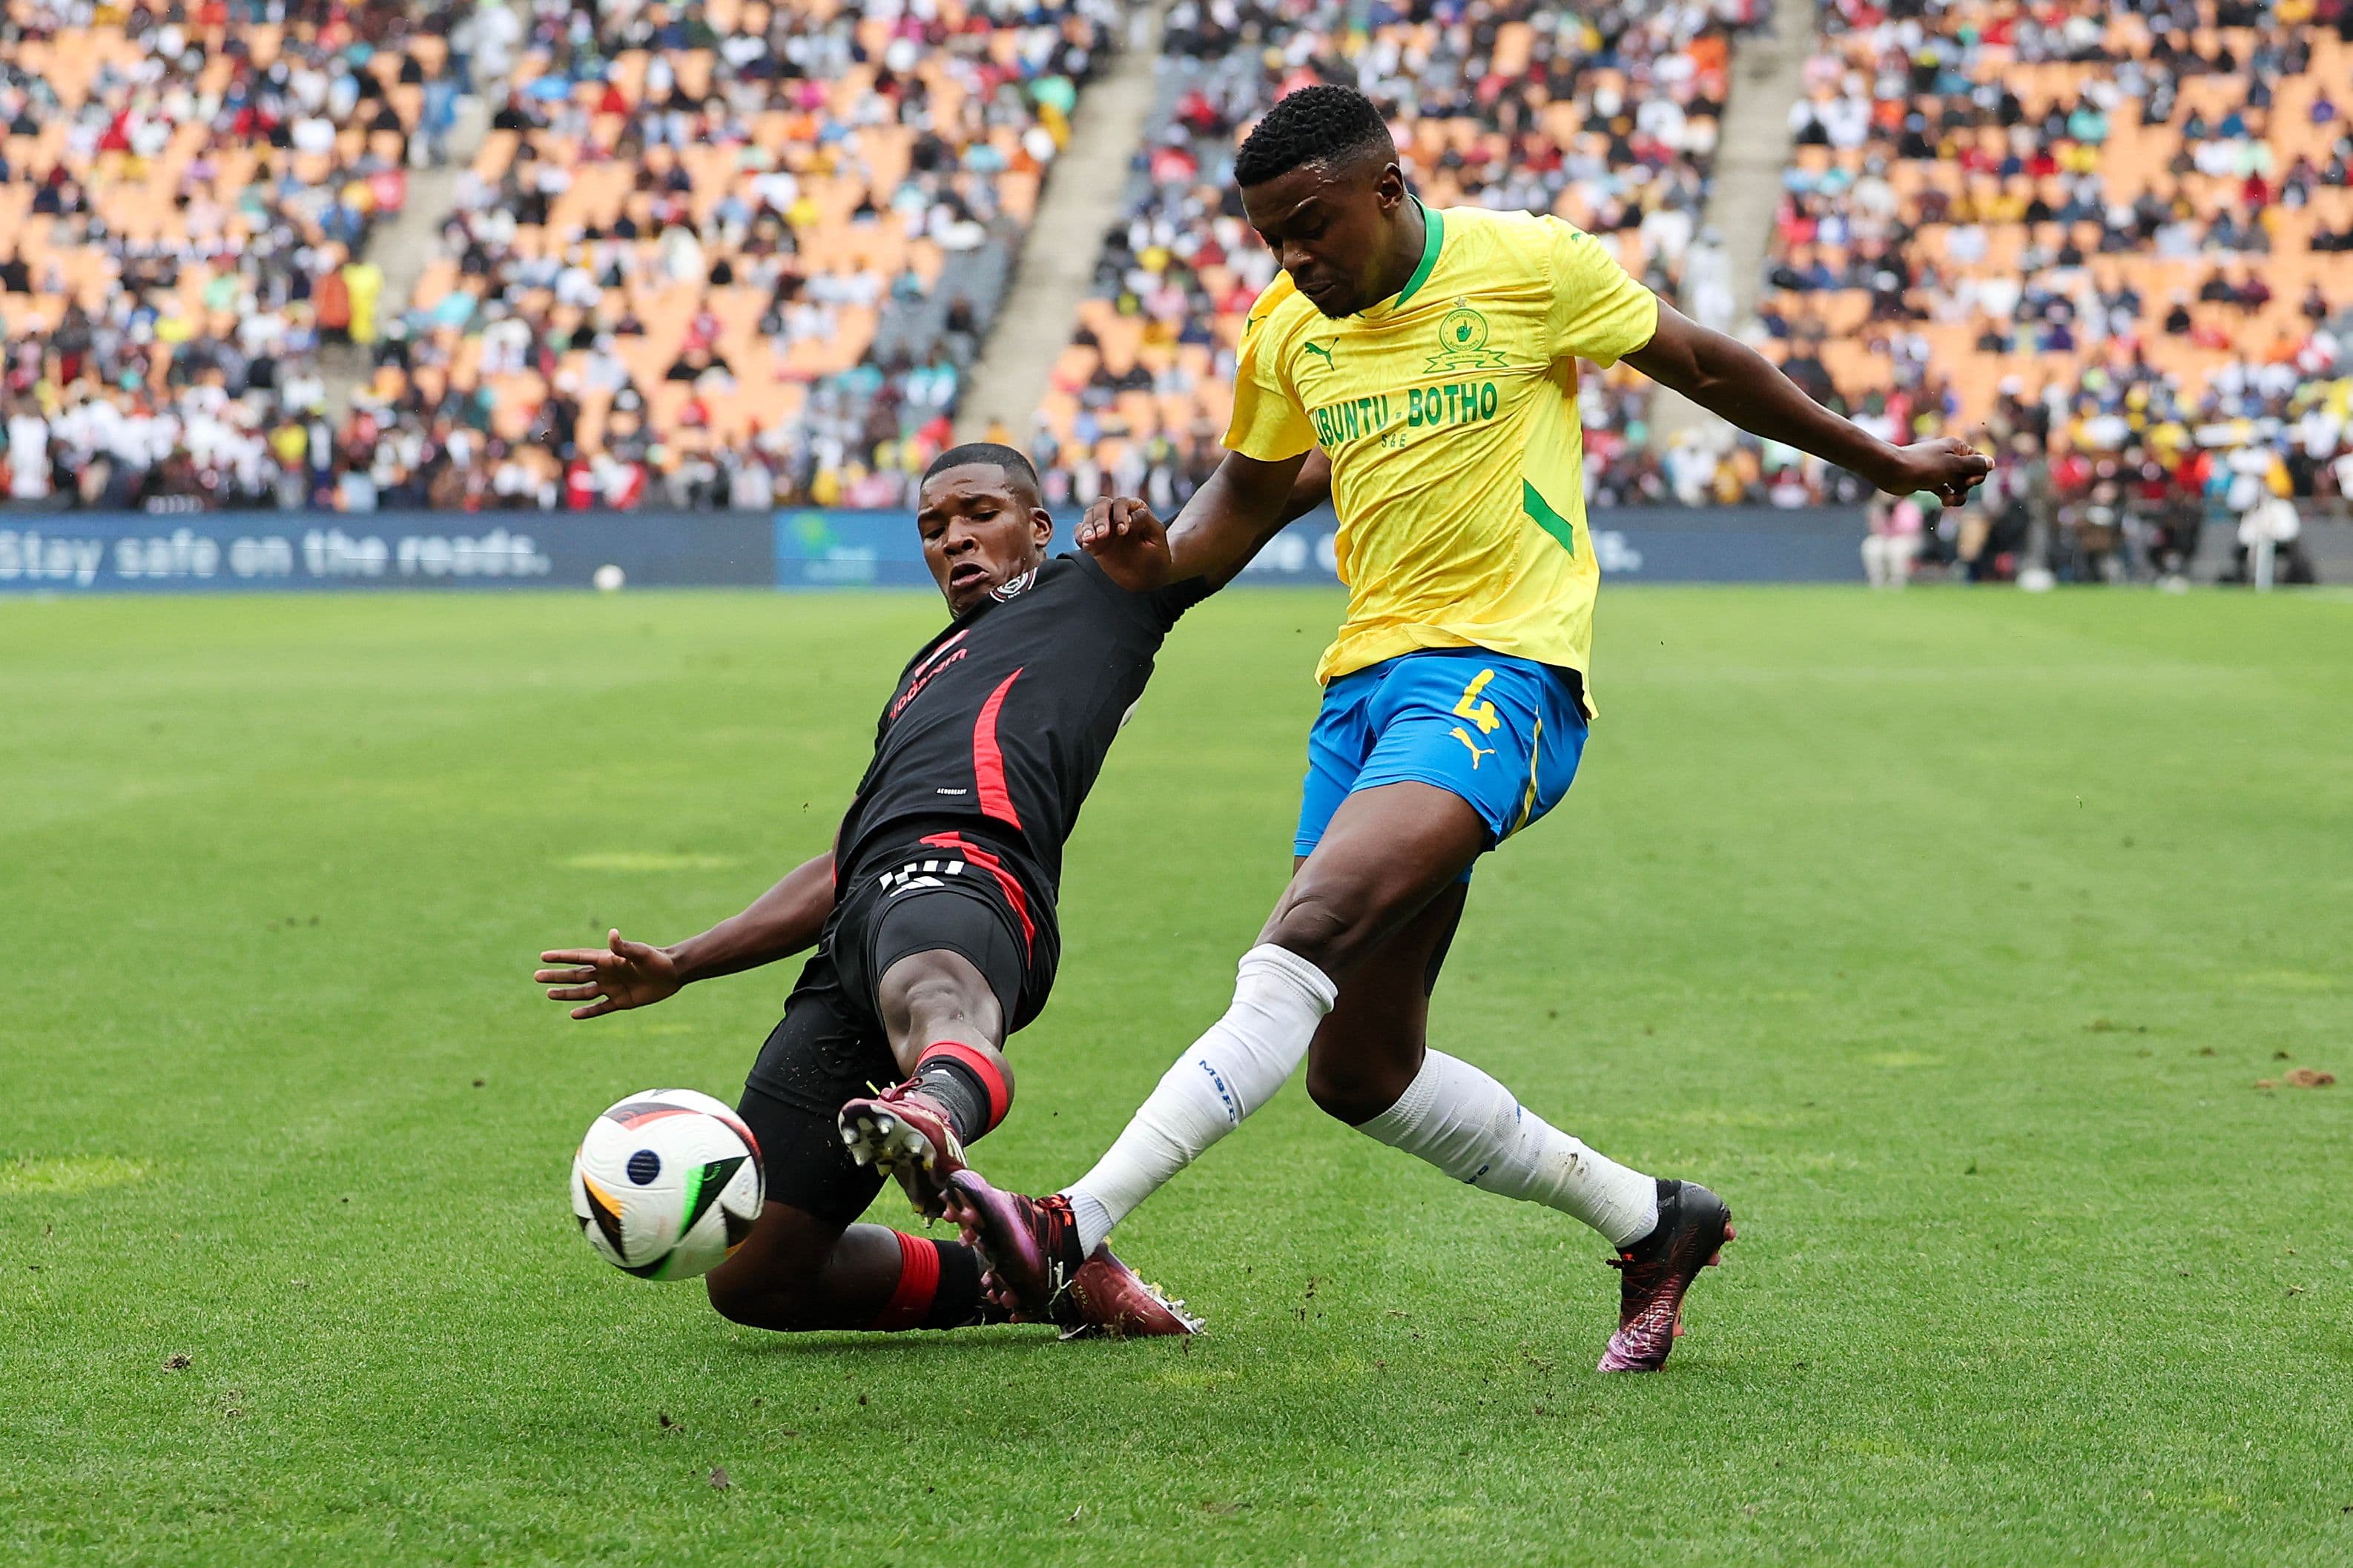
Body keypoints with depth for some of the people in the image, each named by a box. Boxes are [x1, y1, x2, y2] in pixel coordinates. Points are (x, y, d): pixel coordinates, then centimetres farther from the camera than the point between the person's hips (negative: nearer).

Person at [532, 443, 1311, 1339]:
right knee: (752, 1277, -4)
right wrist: (681, 965, 41)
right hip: (859, 922, 8)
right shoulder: (927, 673, 43)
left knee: (935, 997, -47)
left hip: (955, 868, -7)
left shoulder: (1098, 589, 26)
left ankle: (938, 1109, -82)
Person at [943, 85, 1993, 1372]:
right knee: (1358, 1073, 6)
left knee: (1309, 933, -29)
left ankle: (1075, 1230, -38)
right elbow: (1251, 491, 24)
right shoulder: (1286, 330, 9)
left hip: (1499, 668, -7)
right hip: (1365, 678, 7)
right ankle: (1649, 1222, 23)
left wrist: (1884, 463, 20)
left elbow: (1701, 365, 9)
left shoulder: (1527, 264, -5)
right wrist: (1162, 556, 1)